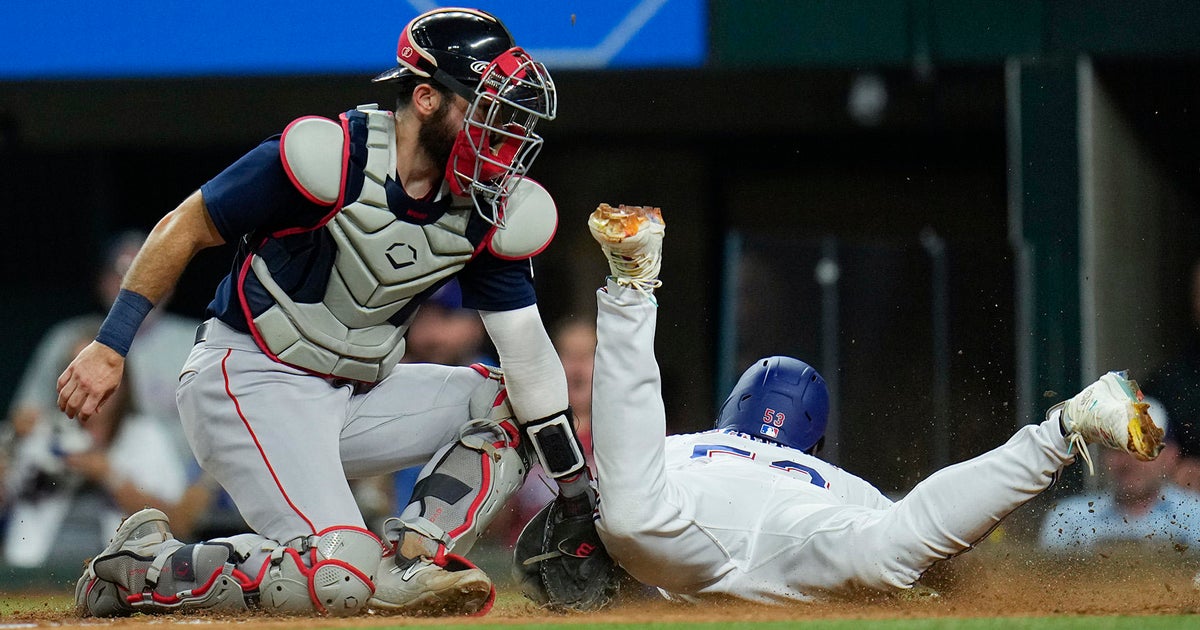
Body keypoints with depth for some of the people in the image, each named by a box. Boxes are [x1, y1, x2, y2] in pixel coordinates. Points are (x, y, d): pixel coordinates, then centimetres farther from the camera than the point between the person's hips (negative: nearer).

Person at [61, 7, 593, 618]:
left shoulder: (488, 215, 0)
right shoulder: (332, 159, -19)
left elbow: (527, 348, 1)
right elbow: (184, 229, -9)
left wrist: (580, 498, -2)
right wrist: (110, 347, -11)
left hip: (355, 395, 8)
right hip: (250, 383, -8)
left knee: (509, 403, -2)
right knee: (336, 578, -25)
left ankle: (404, 564, -10)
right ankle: (139, 568, -7)